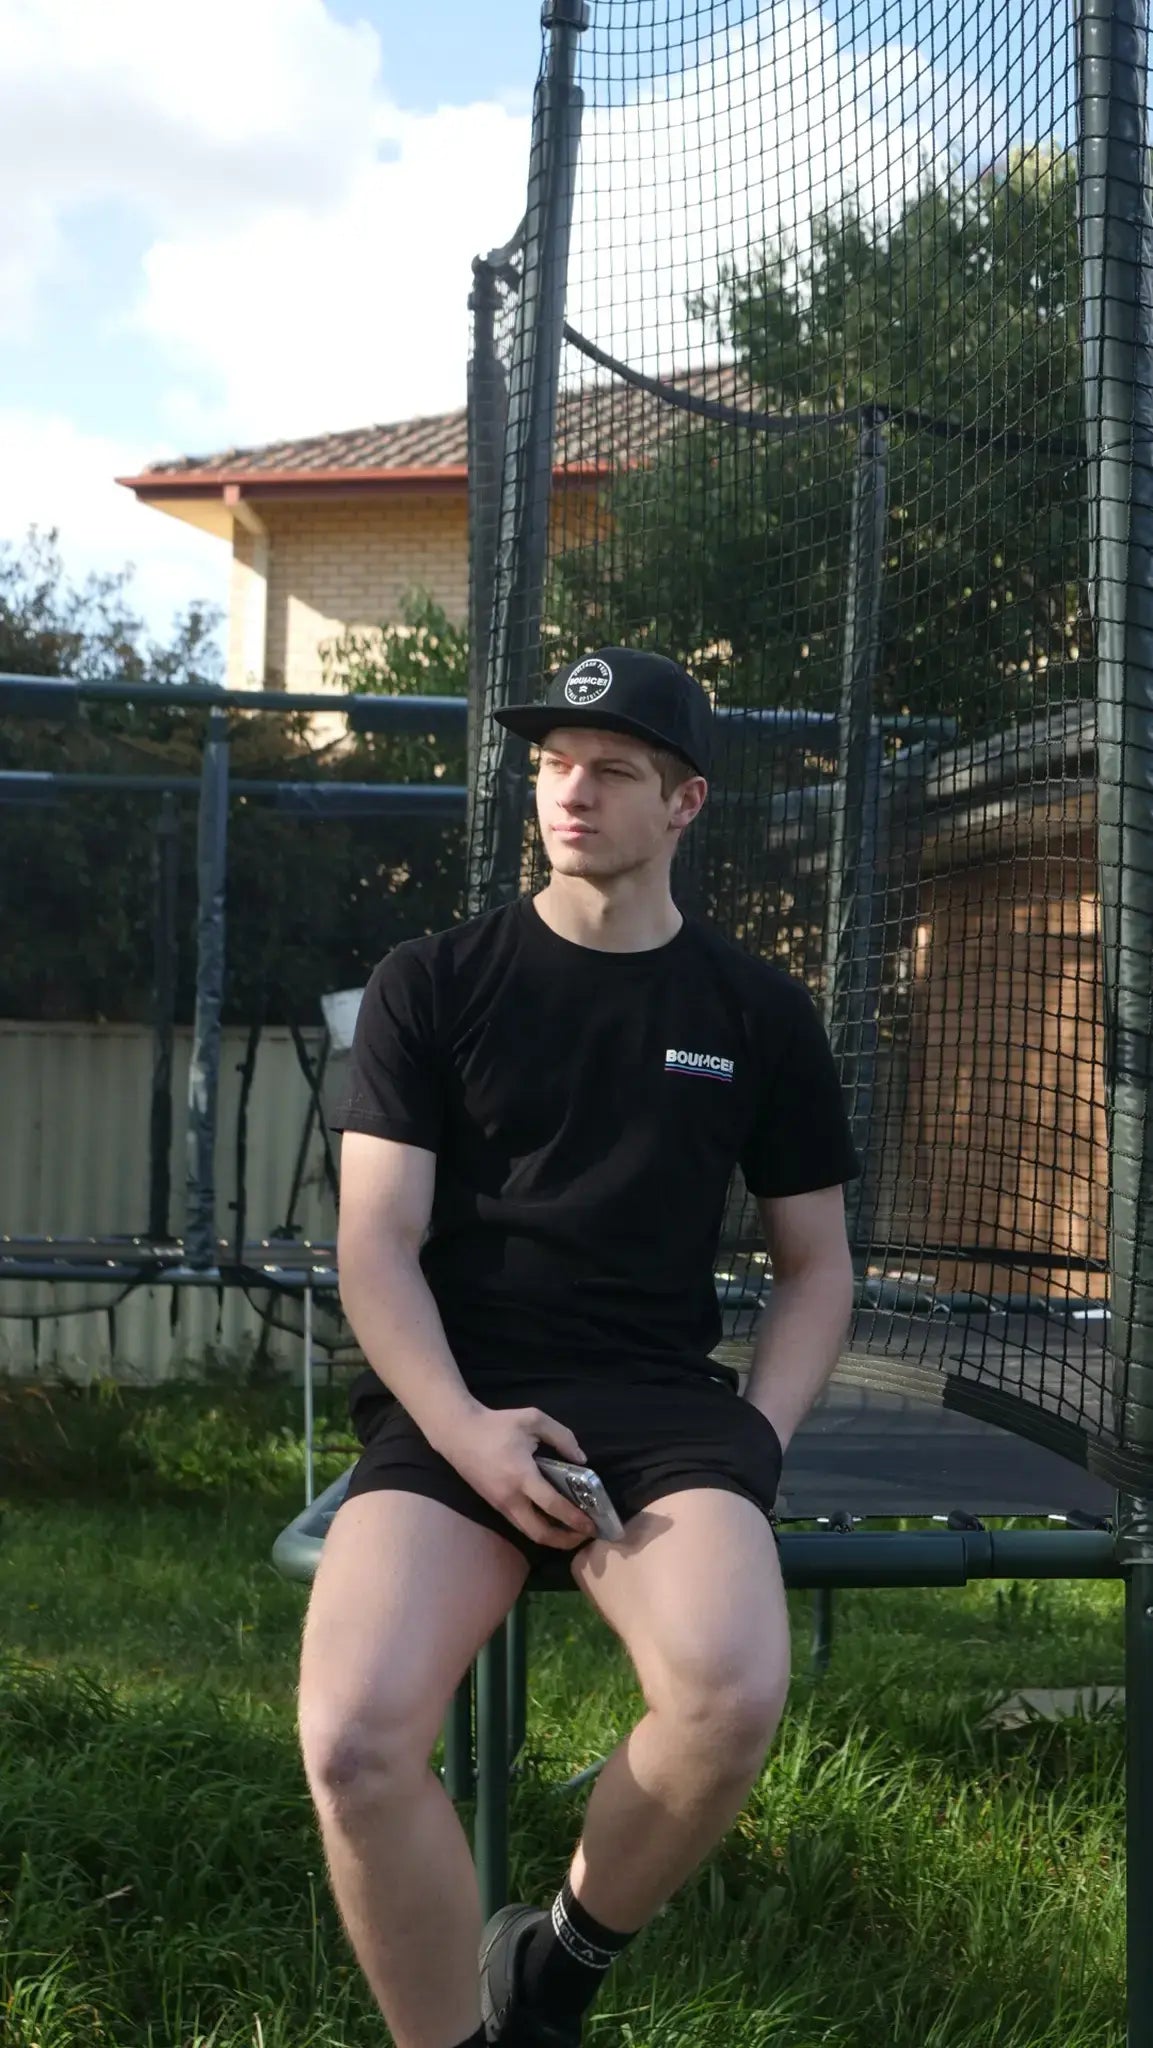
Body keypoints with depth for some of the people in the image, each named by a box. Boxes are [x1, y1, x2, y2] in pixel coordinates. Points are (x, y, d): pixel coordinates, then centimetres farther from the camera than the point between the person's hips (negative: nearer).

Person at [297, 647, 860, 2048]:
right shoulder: (432, 984, 8)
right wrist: (464, 1429, -16)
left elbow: (815, 1266, 16)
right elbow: (377, 1248, 1)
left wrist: (750, 1443, -2)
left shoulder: (759, 1013, 12)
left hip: (662, 1400, 1)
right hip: (455, 1398, 0)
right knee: (355, 1736, -29)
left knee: (732, 1693, -31)